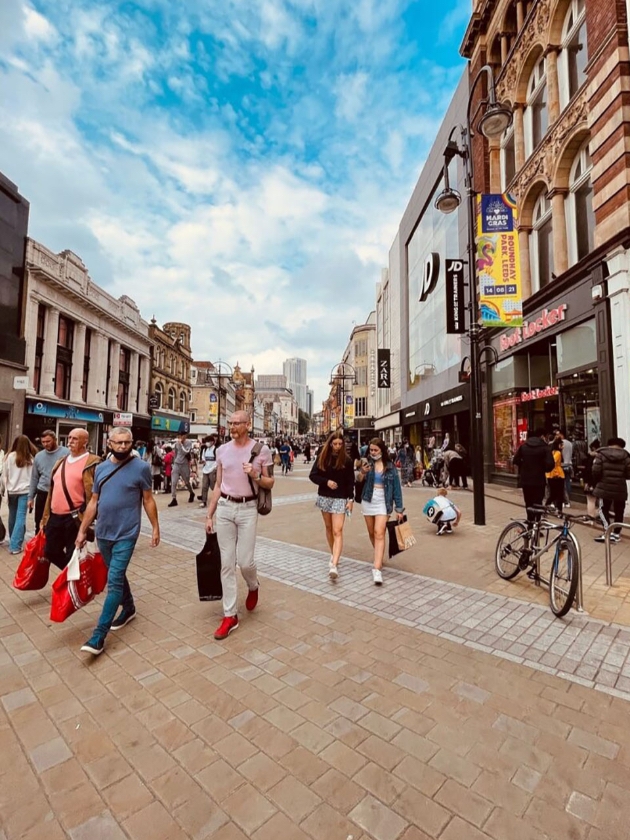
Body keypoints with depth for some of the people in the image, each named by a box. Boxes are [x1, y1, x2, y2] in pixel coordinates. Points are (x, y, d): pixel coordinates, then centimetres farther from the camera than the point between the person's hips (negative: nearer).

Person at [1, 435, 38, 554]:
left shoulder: (10, 456, -3)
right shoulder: (31, 458, -3)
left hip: (11, 491, 2)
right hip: (25, 491, -1)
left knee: (13, 516, 16)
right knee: (21, 517, 0)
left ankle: (13, 542, 30)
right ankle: (15, 545, -6)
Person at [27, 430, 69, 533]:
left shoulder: (66, 453, -8)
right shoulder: (38, 456, 8)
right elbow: (34, 478, 15)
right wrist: (31, 496, 13)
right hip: (42, 495, 5)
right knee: (39, 525, 14)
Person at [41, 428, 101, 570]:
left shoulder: (91, 463, -9)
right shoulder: (61, 462, 15)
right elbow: (53, 491, 19)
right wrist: (45, 517, 17)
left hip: (74, 518, -8)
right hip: (55, 516, 8)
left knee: (72, 556, 3)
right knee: (51, 552, 16)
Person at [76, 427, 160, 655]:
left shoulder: (141, 467, -11)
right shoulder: (101, 468, 4)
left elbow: (148, 500, -5)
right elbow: (93, 502, 9)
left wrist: (155, 528, -4)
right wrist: (82, 530, 9)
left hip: (126, 535, -5)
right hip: (103, 533, 6)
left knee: (114, 581, -5)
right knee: (117, 575, 20)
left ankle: (99, 635, 3)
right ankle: (128, 608, 41)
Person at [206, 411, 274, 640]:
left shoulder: (261, 449, -5)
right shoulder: (222, 451, 5)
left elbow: (270, 484, 1)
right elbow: (218, 485, 11)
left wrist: (255, 476, -19)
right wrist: (209, 515, 10)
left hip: (248, 509, -3)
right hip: (224, 508, 3)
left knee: (244, 561, -1)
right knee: (226, 563, 6)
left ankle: (253, 587, 36)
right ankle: (230, 615, 19)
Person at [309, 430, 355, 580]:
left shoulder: (347, 459, -5)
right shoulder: (322, 457, -1)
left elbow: (350, 481, -2)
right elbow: (313, 475, -1)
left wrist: (351, 499, -8)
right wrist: (326, 481, -16)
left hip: (340, 498, -3)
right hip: (324, 497, 3)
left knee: (338, 531, -10)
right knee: (328, 528, 16)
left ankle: (334, 566, -17)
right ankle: (333, 554, 35)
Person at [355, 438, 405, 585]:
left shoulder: (390, 467, -2)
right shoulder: (367, 463, -2)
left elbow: (396, 488, 1)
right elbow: (358, 480, -12)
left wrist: (399, 508, 0)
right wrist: (361, 472, -35)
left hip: (383, 503, -2)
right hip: (368, 502, 2)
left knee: (379, 533, -13)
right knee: (371, 533, 13)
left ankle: (377, 569, -16)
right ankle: (379, 556, 38)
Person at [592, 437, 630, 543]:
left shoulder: (601, 453, -2)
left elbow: (596, 471, -10)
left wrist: (597, 481, 7)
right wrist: (621, 476, 17)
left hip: (605, 487, -1)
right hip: (620, 489, 2)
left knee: (604, 509, 10)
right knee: (619, 512, 14)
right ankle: (616, 534, 19)